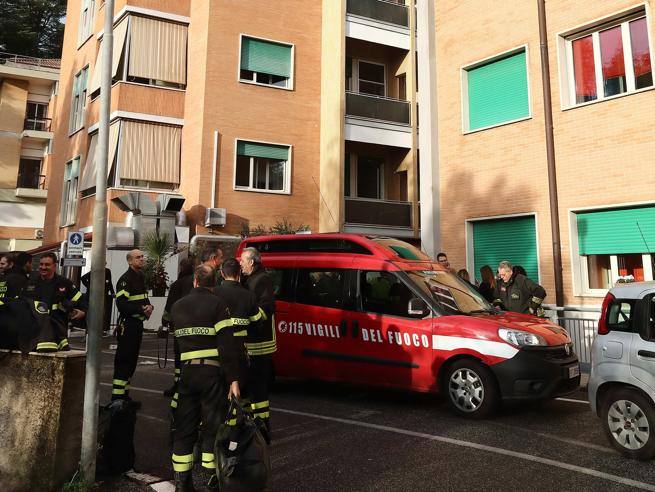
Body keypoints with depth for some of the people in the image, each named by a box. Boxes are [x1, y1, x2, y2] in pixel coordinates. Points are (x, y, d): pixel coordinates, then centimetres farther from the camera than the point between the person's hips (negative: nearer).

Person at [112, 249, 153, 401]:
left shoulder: (141, 277, 16)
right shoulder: (126, 279, -14)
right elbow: (121, 304, -21)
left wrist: (149, 306, 3)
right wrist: (142, 309, -24)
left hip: (138, 323, 10)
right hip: (127, 324, -10)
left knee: (132, 359, 16)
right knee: (124, 360, -7)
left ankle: (125, 394, 27)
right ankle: (117, 396, 0)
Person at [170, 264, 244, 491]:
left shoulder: (177, 306, 11)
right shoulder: (217, 304, -7)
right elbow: (228, 344, -13)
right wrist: (234, 379, -13)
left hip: (186, 372, 5)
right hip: (212, 372, -4)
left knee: (184, 428, 13)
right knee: (213, 426, 5)